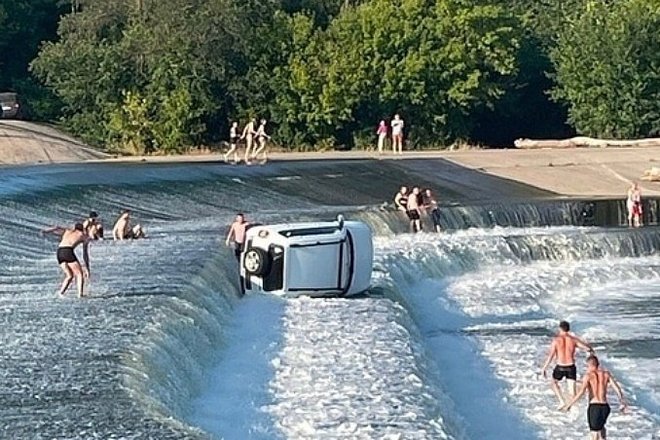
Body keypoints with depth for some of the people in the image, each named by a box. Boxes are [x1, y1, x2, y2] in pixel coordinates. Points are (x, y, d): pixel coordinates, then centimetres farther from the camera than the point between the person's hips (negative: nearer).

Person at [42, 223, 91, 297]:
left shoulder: (66, 231, 33)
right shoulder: (84, 236, 25)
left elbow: (57, 228, 13)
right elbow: (85, 254, 24)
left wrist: (45, 231, -2)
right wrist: (87, 268, 27)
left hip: (59, 252, 4)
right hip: (68, 251, -4)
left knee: (69, 275, 18)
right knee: (79, 274, 4)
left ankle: (61, 292, 2)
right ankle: (80, 294, -12)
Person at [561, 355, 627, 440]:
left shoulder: (588, 375, -6)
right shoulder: (606, 374, 6)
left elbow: (581, 392, -17)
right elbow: (617, 388, 4)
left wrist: (569, 405, -14)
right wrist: (622, 403, 16)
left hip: (594, 407, -5)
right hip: (605, 406, 5)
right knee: (601, 426, 33)